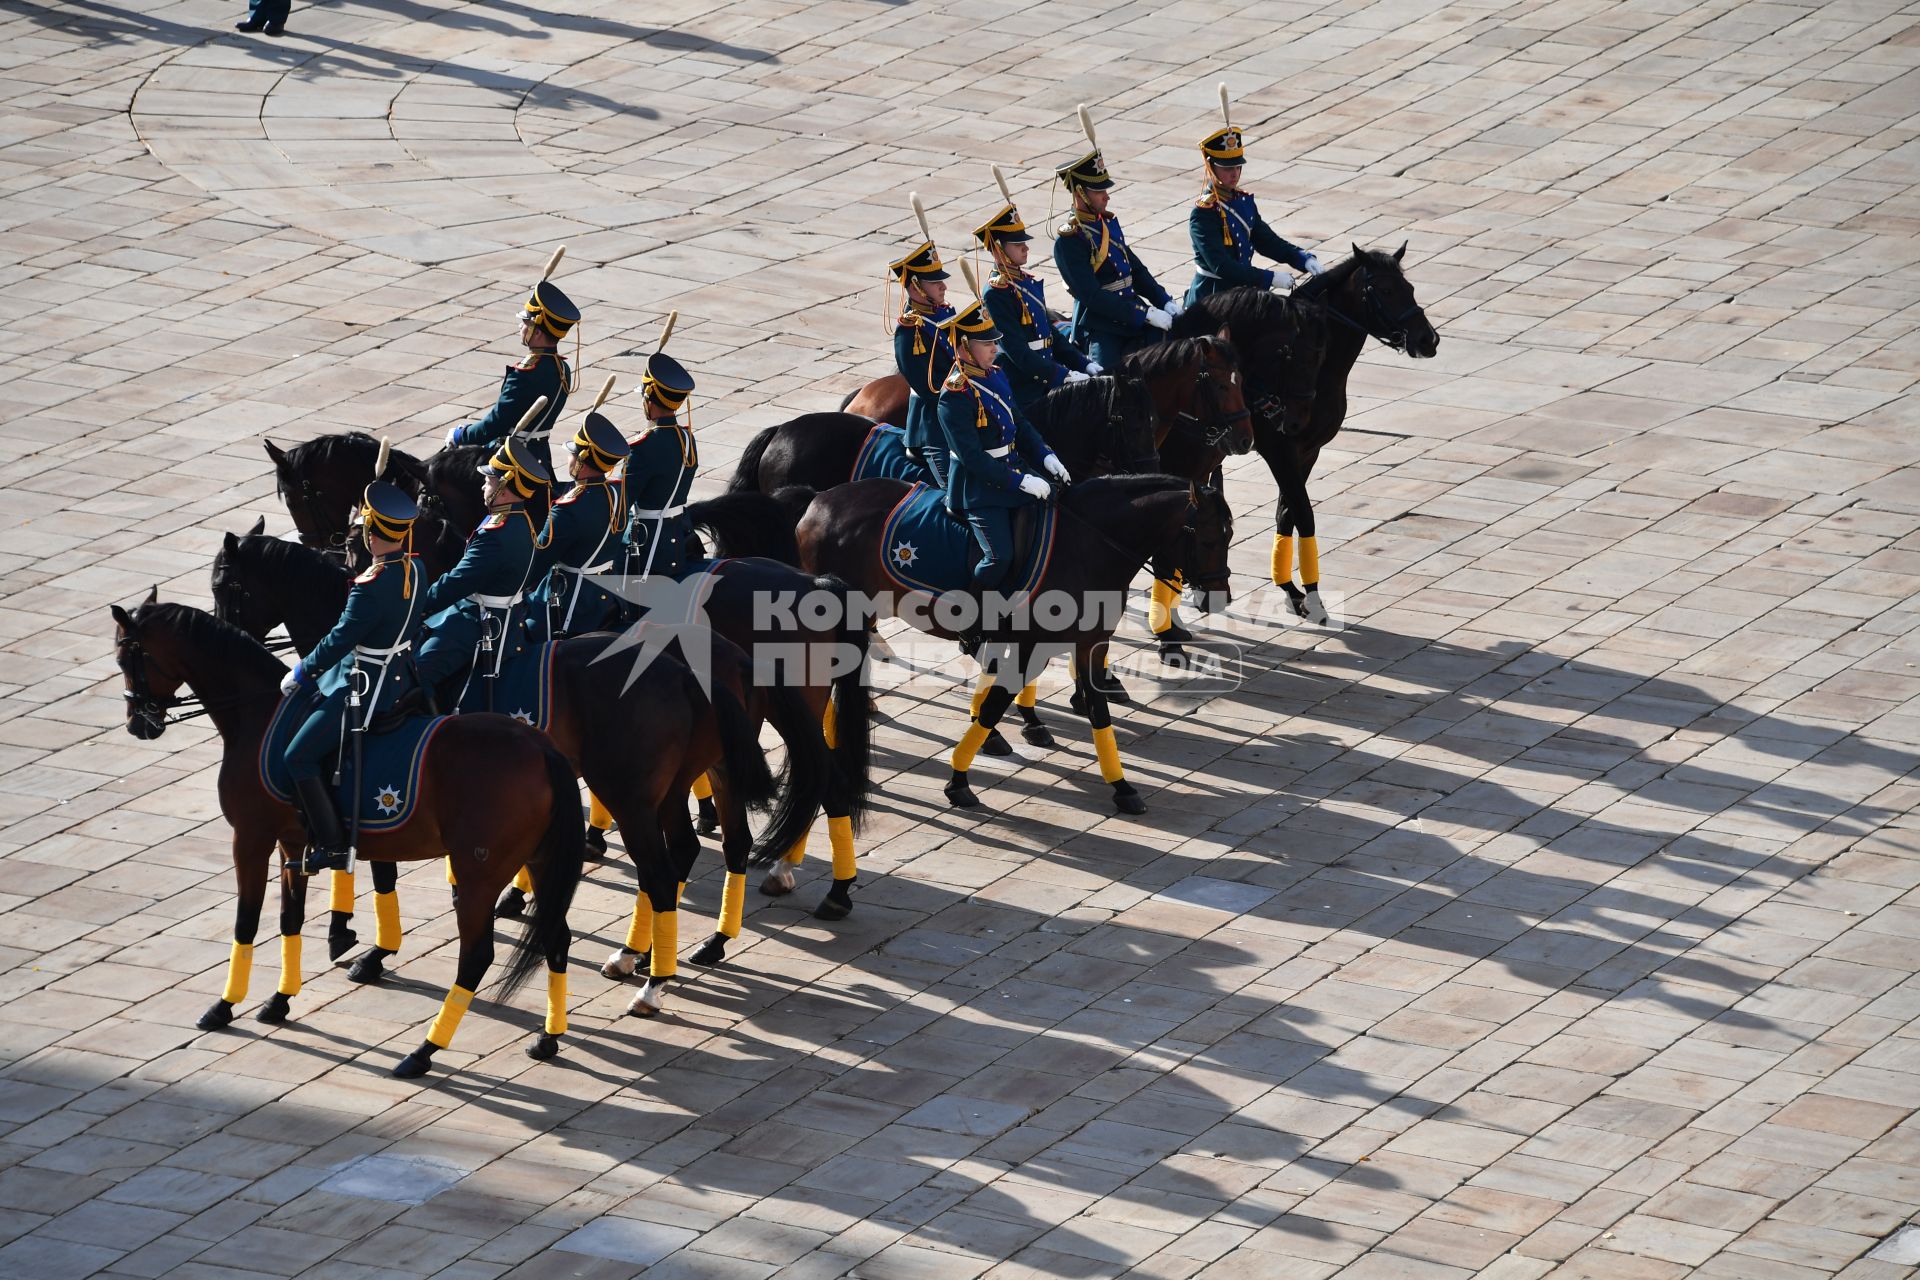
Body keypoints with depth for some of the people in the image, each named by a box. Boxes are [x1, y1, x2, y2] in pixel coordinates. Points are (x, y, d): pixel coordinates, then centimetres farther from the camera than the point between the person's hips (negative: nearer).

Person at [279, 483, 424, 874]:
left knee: (299, 758, -4)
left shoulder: (371, 587, -29)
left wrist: (302, 673, -5)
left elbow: (340, 640, -23)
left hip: (365, 689, -10)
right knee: (306, 701, 26)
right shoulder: (415, 567, -2)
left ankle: (332, 846, -1)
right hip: (401, 673, 10)